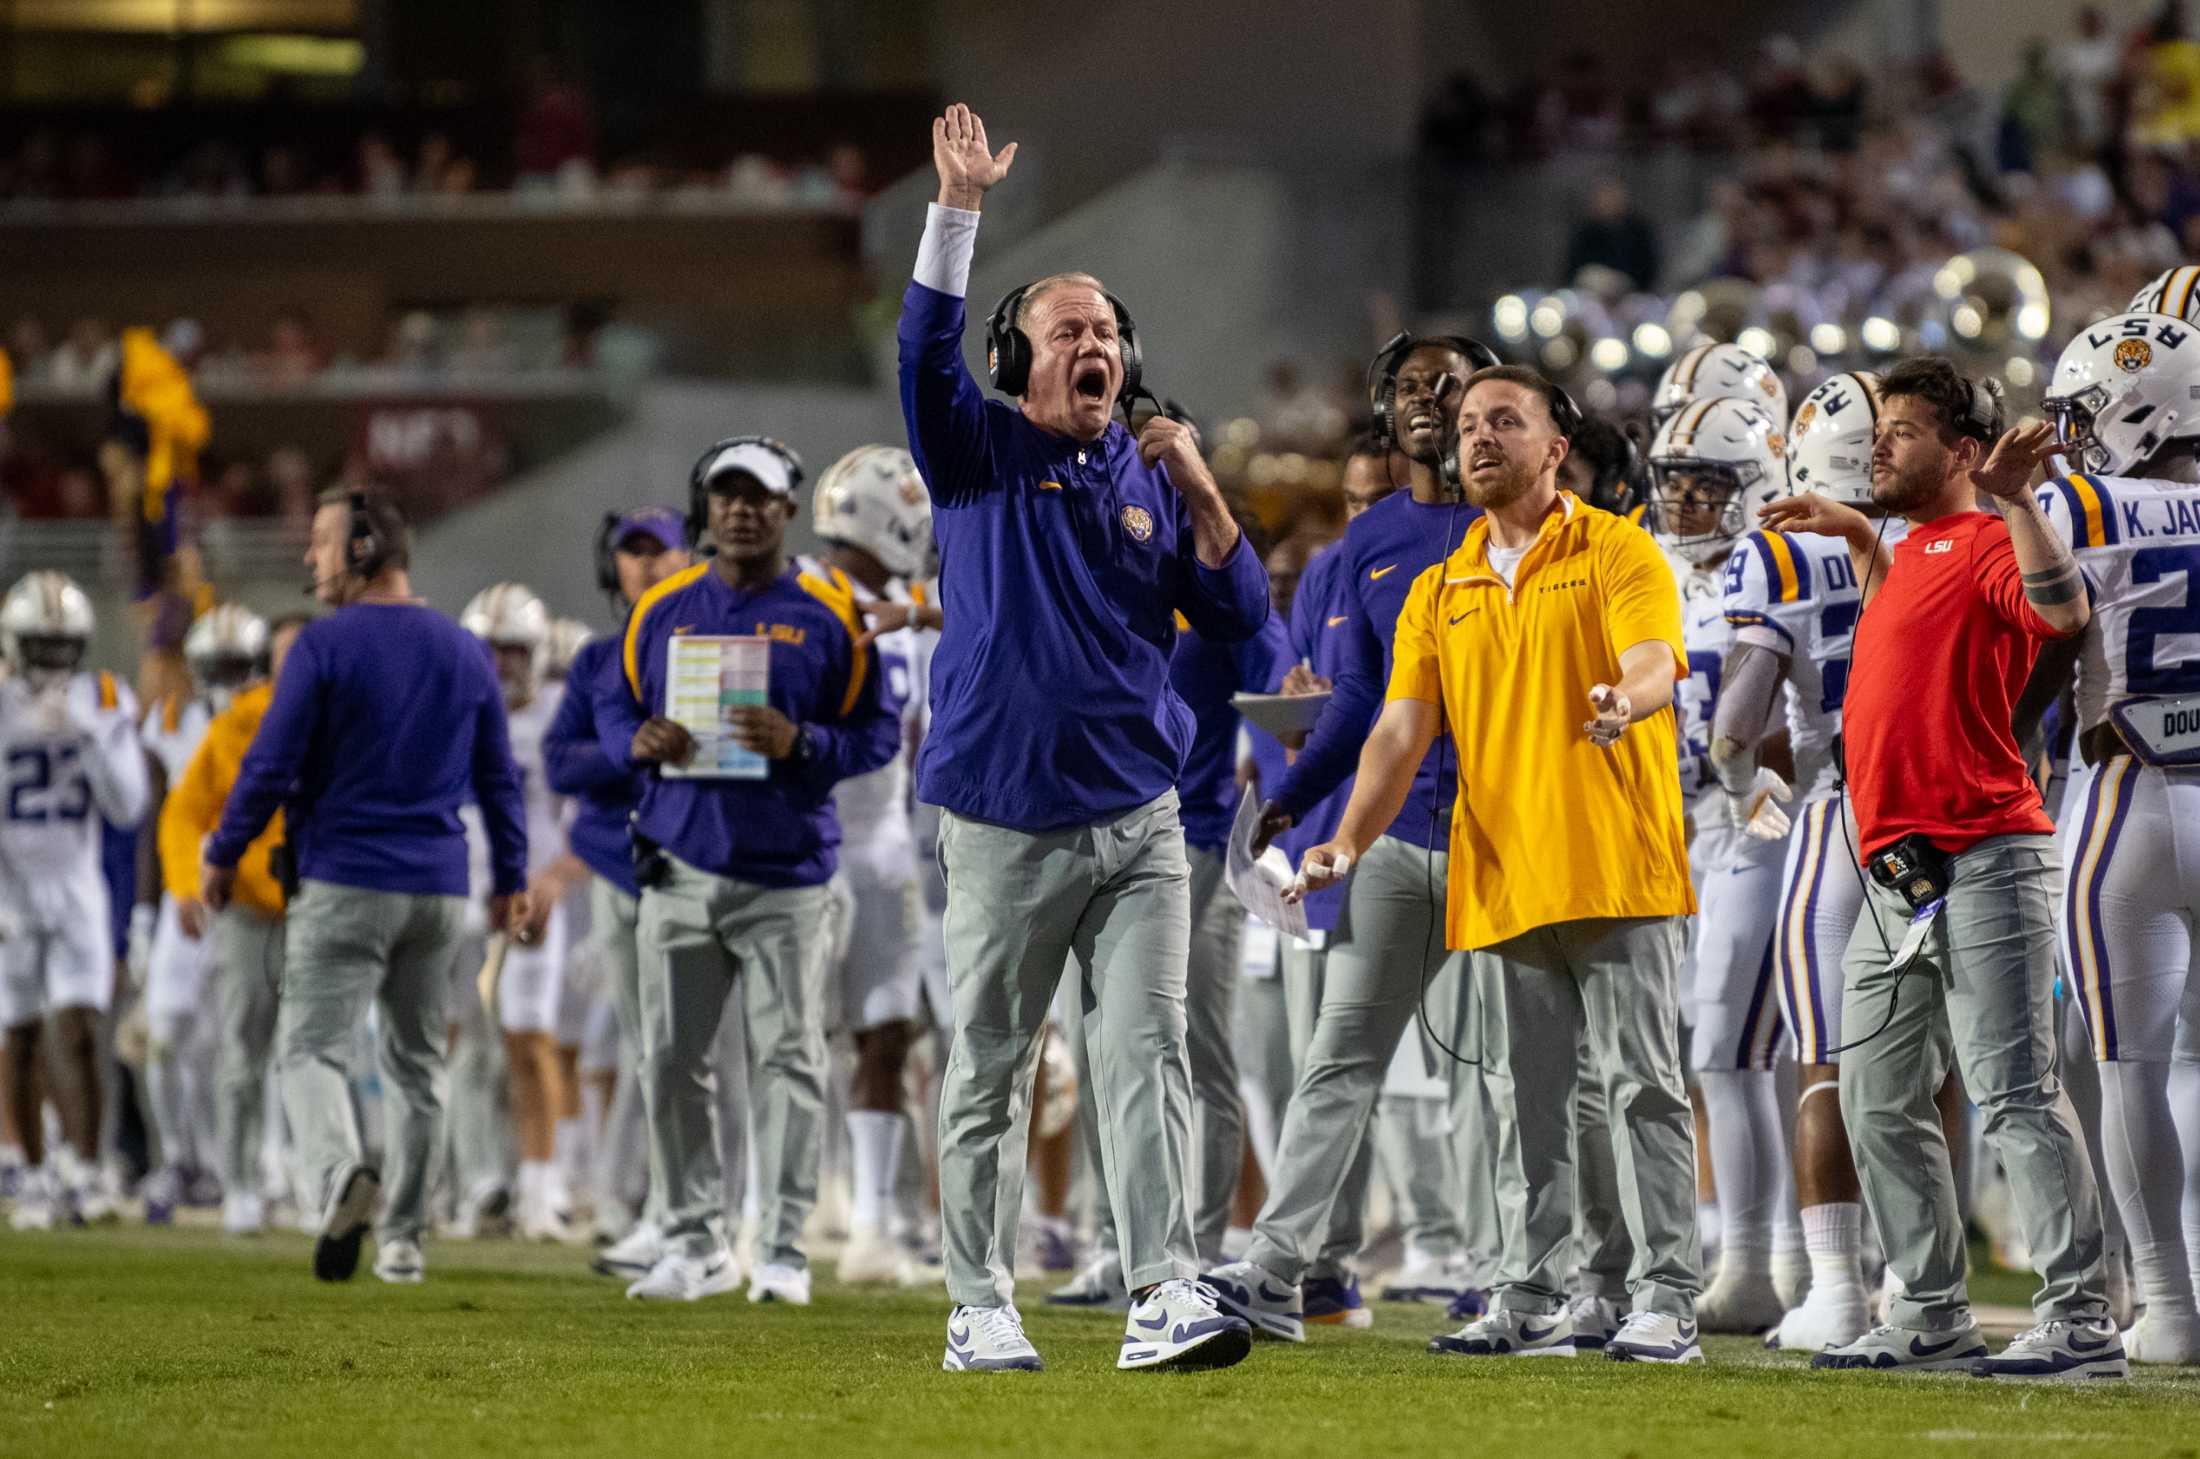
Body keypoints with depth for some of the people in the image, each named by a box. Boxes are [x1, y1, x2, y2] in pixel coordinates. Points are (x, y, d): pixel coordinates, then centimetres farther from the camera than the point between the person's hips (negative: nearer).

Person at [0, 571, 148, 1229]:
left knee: (77, 1034, -11)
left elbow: (127, 806, -5)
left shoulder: (104, 703, -1)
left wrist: (89, 735, -18)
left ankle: (81, 1169, -12)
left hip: (77, 893, 1)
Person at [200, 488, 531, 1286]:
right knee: (416, 1062, 13)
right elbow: (499, 778, 13)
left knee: (311, 1045, -5)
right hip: (439, 890, 5)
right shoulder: (464, 651, 9)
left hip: (345, 884, -5)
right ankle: (402, 1236, 14)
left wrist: (222, 855, 3)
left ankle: (340, 1175, -33)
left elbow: (271, 766, -9)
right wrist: (511, 879, 22)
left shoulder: (325, 645, -8)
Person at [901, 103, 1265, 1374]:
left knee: (1148, 1051, -9)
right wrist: (960, 208, -24)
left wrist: (1199, 494, -6)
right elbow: (927, 349, -16)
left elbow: (1240, 615, 6)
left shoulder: (1153, 479, 12)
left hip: (1139, 824, 2)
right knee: (989, 1069, 3)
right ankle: (982, 1308, 11)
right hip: (1005, 825, -2)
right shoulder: (982, 454, 3)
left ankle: (1166, 1296, -16)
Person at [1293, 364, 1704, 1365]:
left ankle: (1666, 1300, -6)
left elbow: (1654, 663, -16)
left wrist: (1624, 700, -40)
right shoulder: (1439, 592, 16)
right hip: (1501, 884, 5)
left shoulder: (1616, 553, 1)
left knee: (1642, 1084, -6)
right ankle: (1529, 1300, 13)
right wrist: (1351, 838, -7)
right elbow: (1403, 729, 8)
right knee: (1525, 1099, 8)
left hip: (1616, 869, -5)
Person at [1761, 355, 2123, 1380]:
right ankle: (1931, 1315, 20)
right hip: (1901, 876, 10)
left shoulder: (1984, 544, -9)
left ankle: (2079, 1321, -12)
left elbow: (2064, 609, -30)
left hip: (1983, 864, -10)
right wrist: (1860, 539, 38)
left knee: (2014, 1099, -13)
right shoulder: (1918, 551, 19)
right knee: (1881, 1104, 13)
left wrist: (2012, 496, -34)